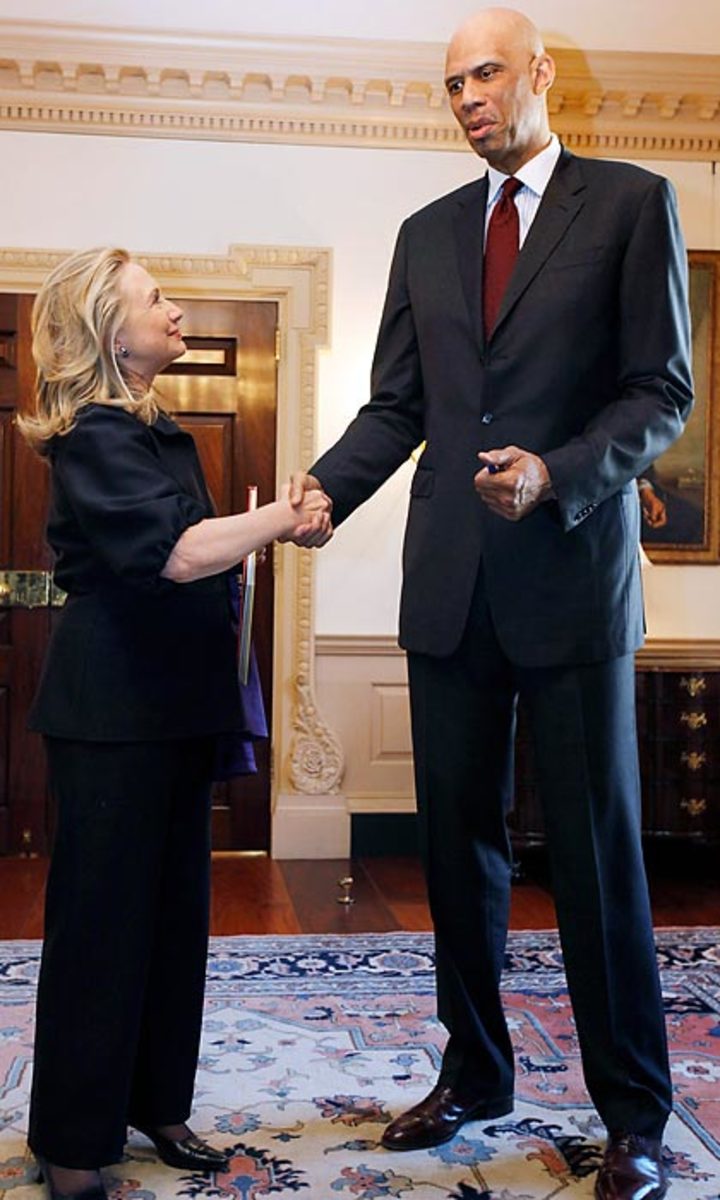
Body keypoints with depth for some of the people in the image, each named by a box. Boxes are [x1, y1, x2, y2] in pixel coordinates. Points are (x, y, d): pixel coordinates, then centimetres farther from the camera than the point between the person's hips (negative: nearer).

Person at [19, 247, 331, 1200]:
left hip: (175, 702, 9)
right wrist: (282, 515, -14)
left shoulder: (159, 433, 16)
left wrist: (277, 526, 1)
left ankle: (153, 1103, 27)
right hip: (113, 708, -9)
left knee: (175, 907, 13)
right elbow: (177, 552, -24)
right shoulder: (94, 439, -12)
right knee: (102, 914, -1)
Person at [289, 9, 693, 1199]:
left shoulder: (631, 201, 3)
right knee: (459, 842, 11)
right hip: (449, 581, 5)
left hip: (573, 576, -4)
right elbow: (397, 404, 12)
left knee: (597, 849, 2)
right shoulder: (427, 233, 16)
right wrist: (325, 486, -6)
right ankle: (475, 1074, 27)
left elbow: (663, 389, -3)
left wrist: (557, 474, -19)